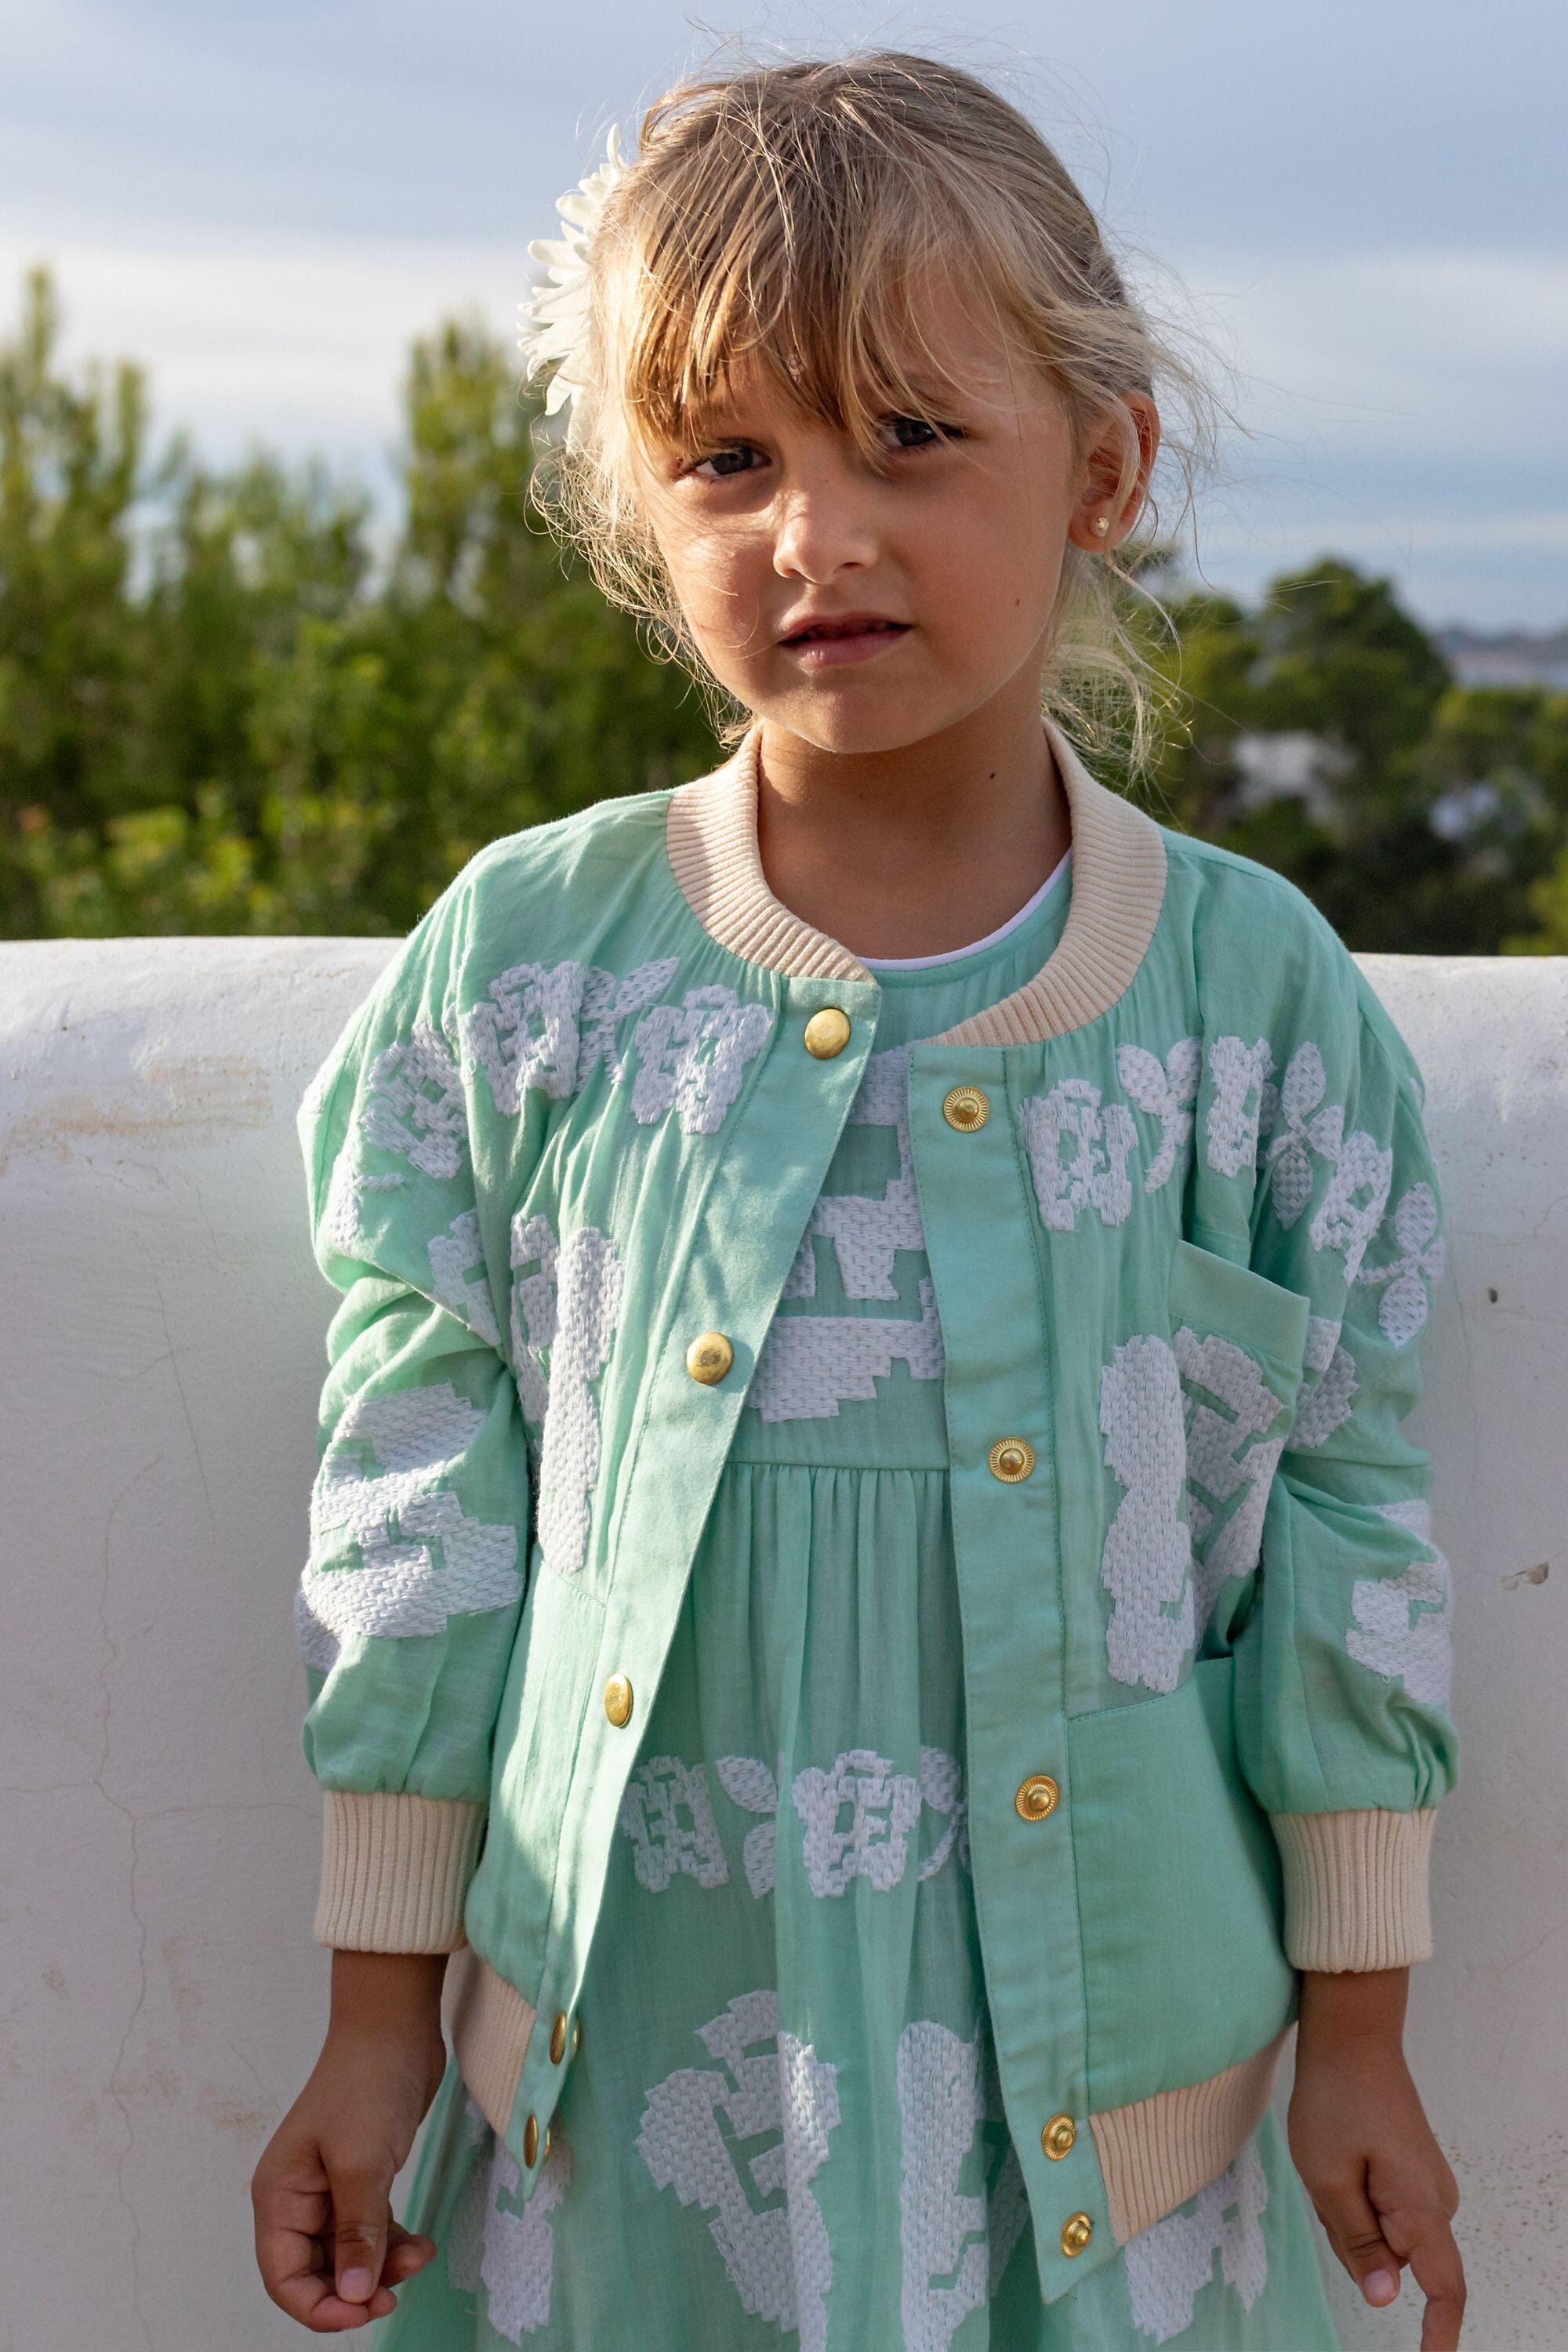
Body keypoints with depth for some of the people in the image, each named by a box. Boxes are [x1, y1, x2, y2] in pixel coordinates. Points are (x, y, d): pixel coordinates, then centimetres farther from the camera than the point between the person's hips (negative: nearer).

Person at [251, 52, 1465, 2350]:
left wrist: (1361, 2036, 5)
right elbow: (422, 1510, 1)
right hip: (618, 2058, 1)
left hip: (1097, 2071, 0)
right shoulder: (517, 968, -5)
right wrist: (378, 2020, 4)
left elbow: (1347, 1523, 1)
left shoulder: (1257, 993, -6)